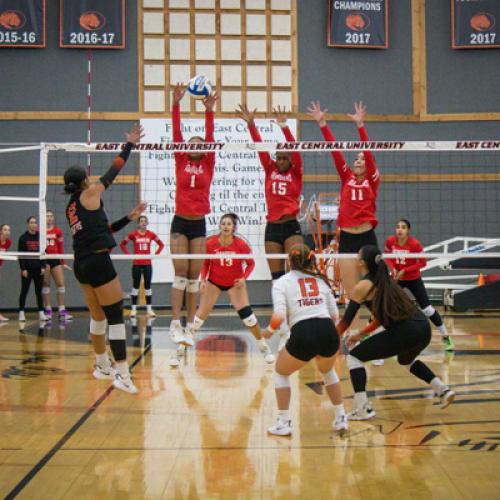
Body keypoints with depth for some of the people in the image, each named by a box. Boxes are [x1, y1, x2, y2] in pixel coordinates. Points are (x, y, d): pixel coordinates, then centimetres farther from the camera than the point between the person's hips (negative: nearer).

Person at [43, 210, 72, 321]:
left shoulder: (58, 231, 6)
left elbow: (61, 247, 9)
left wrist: (62, 262, 9)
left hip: (56, 259, 3)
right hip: (44, 259, -2)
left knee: (61, 283, -4)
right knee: (46, 284, 3)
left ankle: (62, 311, -1)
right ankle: (48, 311, 9)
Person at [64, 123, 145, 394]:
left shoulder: (71, 207, 17)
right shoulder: (89, 194, -4)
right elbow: (114, 171, 1)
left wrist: (130, 217, 19)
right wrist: (130, 144, 11)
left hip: (81, 265, 9)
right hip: (98, 262, -9)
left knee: (98, 317, 19)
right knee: (116, 317, -7)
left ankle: (102, 366, 30)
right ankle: (122, 374, -10)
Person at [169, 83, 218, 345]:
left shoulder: (208, 164, 7)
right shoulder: (181, 162, 6)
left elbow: (210, 138, -5)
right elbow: (176, 133, -3)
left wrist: (209, 111, -17)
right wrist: (176, 104, -12)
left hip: (199, 224, 1)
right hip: (180, 222, -1)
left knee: (194, 275, 3)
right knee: (180, 273, -6)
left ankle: (190, 326, 6)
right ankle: (175, 324, -7)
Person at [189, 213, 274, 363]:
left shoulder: (241, 245, -20)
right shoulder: (210, 243, -18)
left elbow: (251, 263, -6)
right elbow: (205, 263, -2)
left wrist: (244, 278, -20)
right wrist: (203, 279, -13)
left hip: (235, 283, -1)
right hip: (214, 282, 1)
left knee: (246, 314, -13)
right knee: (200, 316, -2)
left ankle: (264, 348, 3)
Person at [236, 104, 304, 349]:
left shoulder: (296, 173, 2)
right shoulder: (270, 170, 10)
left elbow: (295, 149, -13)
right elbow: (260, 147, 1)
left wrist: (284, 127, -26)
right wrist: (251, 124, -11)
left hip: (291, 226, -4)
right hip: (272, 228, 4)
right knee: (277, 278, 6)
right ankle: (284, 326, 14)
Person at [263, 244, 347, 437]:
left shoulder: (281, 282, 8)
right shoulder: (321, 280, 21)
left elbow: (279, 316, -6)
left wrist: (270, 330, 14)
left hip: (303, 335, -4)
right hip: (329, 334, 4)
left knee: (281, 373, 24)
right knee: (328, 371, 35)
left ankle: (283, 424, 21)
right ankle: (341, 419, 32)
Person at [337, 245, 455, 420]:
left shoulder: (363, 286, -1)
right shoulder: (384, 281, 20)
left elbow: (346, 320, 1)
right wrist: (360, 334, 31)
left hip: (405, 333, -8)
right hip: (424, 329, 8)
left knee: (354, 357, 6)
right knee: (406, 360, 40)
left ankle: (362, 409, 0)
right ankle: (443, 390, 34)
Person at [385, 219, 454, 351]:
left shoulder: (415, 243, -23)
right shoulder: (390, 241, -14)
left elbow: (422, 262, -16)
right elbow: (386, 255, 3)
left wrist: (405, 270, -22)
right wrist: (392, 268, -15)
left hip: (413, 279, -3)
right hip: (396, 278, 3)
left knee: (426, 308, -7)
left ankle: (445, 337, 6)